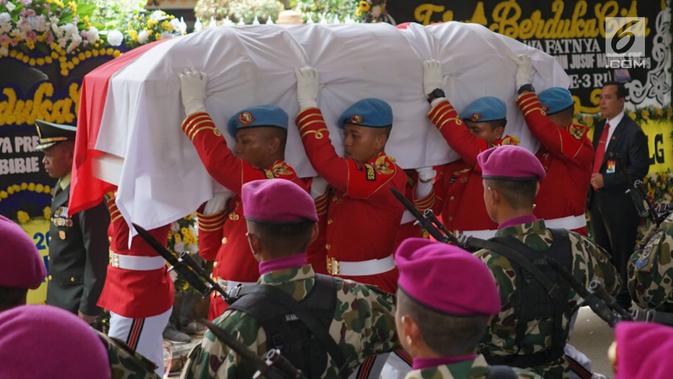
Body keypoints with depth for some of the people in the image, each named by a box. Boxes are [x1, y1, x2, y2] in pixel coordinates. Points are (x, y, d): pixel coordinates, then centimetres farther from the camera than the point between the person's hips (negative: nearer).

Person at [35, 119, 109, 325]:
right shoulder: (60, 191, 11)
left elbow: (96, 255, -20)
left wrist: (88, 308, -19)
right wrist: (53, 299, 17)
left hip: (78, 301, -9)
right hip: (59, 299, 9)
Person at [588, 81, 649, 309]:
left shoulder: (632, 132, -13)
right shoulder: (600, 128, 12)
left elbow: (639, 169, -19)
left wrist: (606, 180, -21)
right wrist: (592, 179, 4)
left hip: (620, 205, -8)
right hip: (598, 201, 8)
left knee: (622, 256, 0)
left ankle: (624, 302, 10)